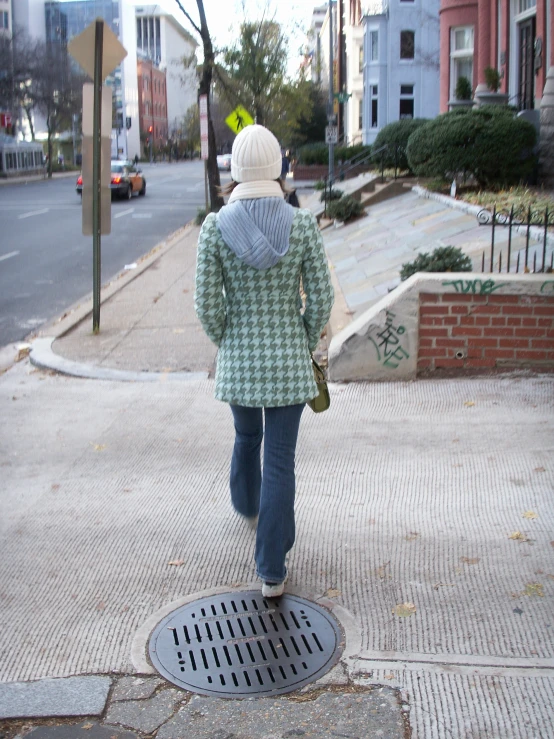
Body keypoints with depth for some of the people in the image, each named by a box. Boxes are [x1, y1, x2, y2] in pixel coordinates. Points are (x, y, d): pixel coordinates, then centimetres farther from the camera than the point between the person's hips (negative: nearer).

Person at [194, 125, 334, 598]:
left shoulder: (215, 227, -11)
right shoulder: (303, 225, -11)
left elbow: (207, 305, -8)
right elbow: (321, 299, -7)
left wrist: (227, 344, 10)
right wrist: (305, 344, 10)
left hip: (237, 360, 2)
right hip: (288, 362, -2)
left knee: (246, 436, 29)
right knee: (280, 462, 6)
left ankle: (247, 506, 58)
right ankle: (272, 572, 12)